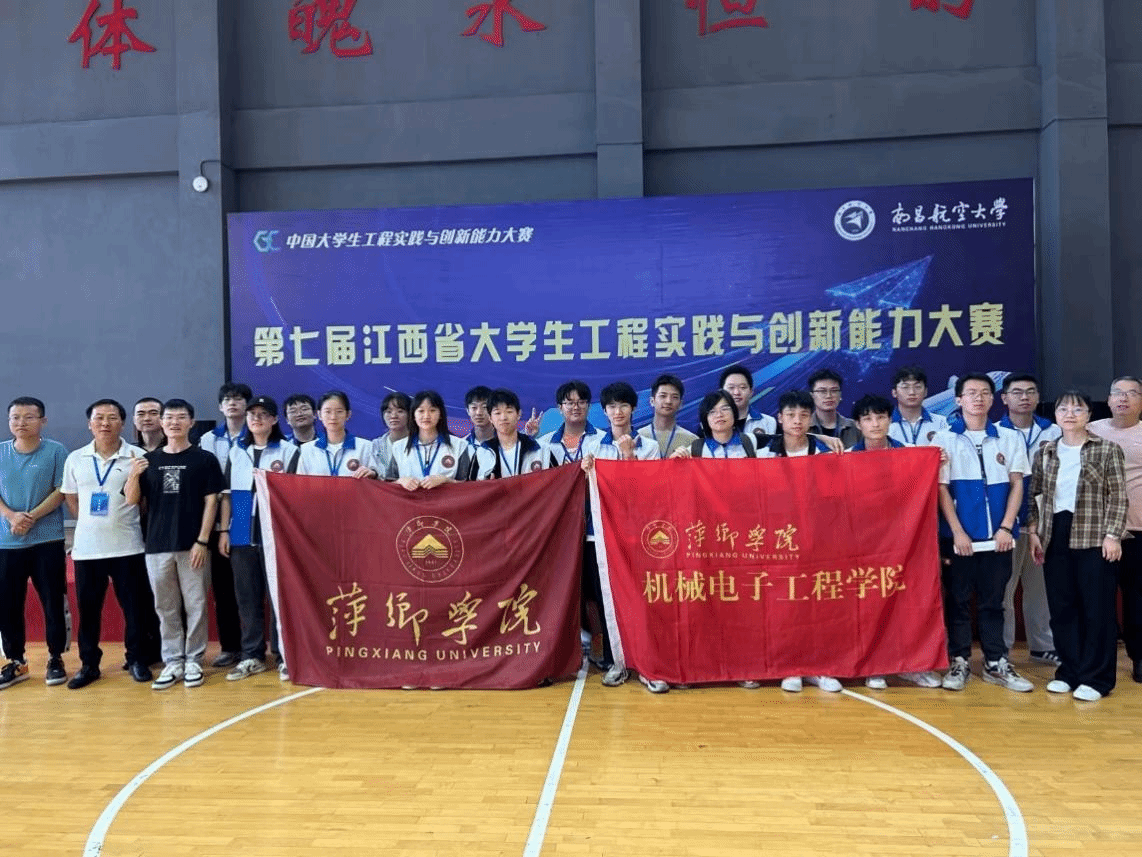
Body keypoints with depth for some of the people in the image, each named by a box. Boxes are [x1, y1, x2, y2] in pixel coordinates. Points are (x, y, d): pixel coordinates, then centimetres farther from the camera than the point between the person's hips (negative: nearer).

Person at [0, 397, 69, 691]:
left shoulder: (56, 451, -3)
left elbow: (61, 491, -6)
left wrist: (32, 517, -15)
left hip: (47, 540, -3)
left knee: (53, 603, 3)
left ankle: (55, 658, 18)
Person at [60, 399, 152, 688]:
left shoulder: (138, 456, -5)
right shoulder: (75, 459, 6)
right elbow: (71, 499, 15)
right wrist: (91, 524, 10)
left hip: (127, 547, -3)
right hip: (86, 548, 3)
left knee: (134, 606, 5)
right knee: (88, 608, 10)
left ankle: (137, 659, 19)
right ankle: (89, 663, 24)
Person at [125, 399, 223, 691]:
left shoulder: (204, 459, -1)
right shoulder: (149, 460, 9)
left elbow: (211, 502, -4)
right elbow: (132, 500, 6)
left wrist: (202, 541, -10)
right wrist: (133, 475, -14)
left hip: (192, 545, -3)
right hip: (157, 545, 3)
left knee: (195, 605, 3)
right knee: (165, 607, 9)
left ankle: (193, 661, 14)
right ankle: (172, 661, 18)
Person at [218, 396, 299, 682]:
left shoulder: (288, 450, 0)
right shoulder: (236, 451, 12)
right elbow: (227, 493, 12)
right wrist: (223, 531, 8)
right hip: (242, 534, 4)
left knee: (279, 595, -1)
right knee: (247, 597, 9)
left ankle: (284, 655, 7)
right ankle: (252, 656, 18)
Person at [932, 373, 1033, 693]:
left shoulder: (1010, 438, 7)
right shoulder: (944, 439, 0)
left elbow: (1017, 484, 5)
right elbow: (941, 488, -4)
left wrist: (1006, 527, -5)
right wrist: (957, 532, -10)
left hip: (997, 536, 2)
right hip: (958, 536, -2)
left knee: (992, 601, 10)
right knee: (958, 601, 5)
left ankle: (996, 663, 19)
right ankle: (959, 662, 14)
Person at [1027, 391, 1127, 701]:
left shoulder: (1108, 450, 0)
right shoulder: (1044, 452, 9)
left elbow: (1118, 497, -4)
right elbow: (1032, 495, 12)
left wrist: (1112, 535, -12)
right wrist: (1033, 531, 4)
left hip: (1094, 539, -3)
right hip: (1055, 539, 3)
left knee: (1097, 609, 1)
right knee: (1061, 608, 8)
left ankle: (1095, 678, 10)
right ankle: (1069, 672, 19)